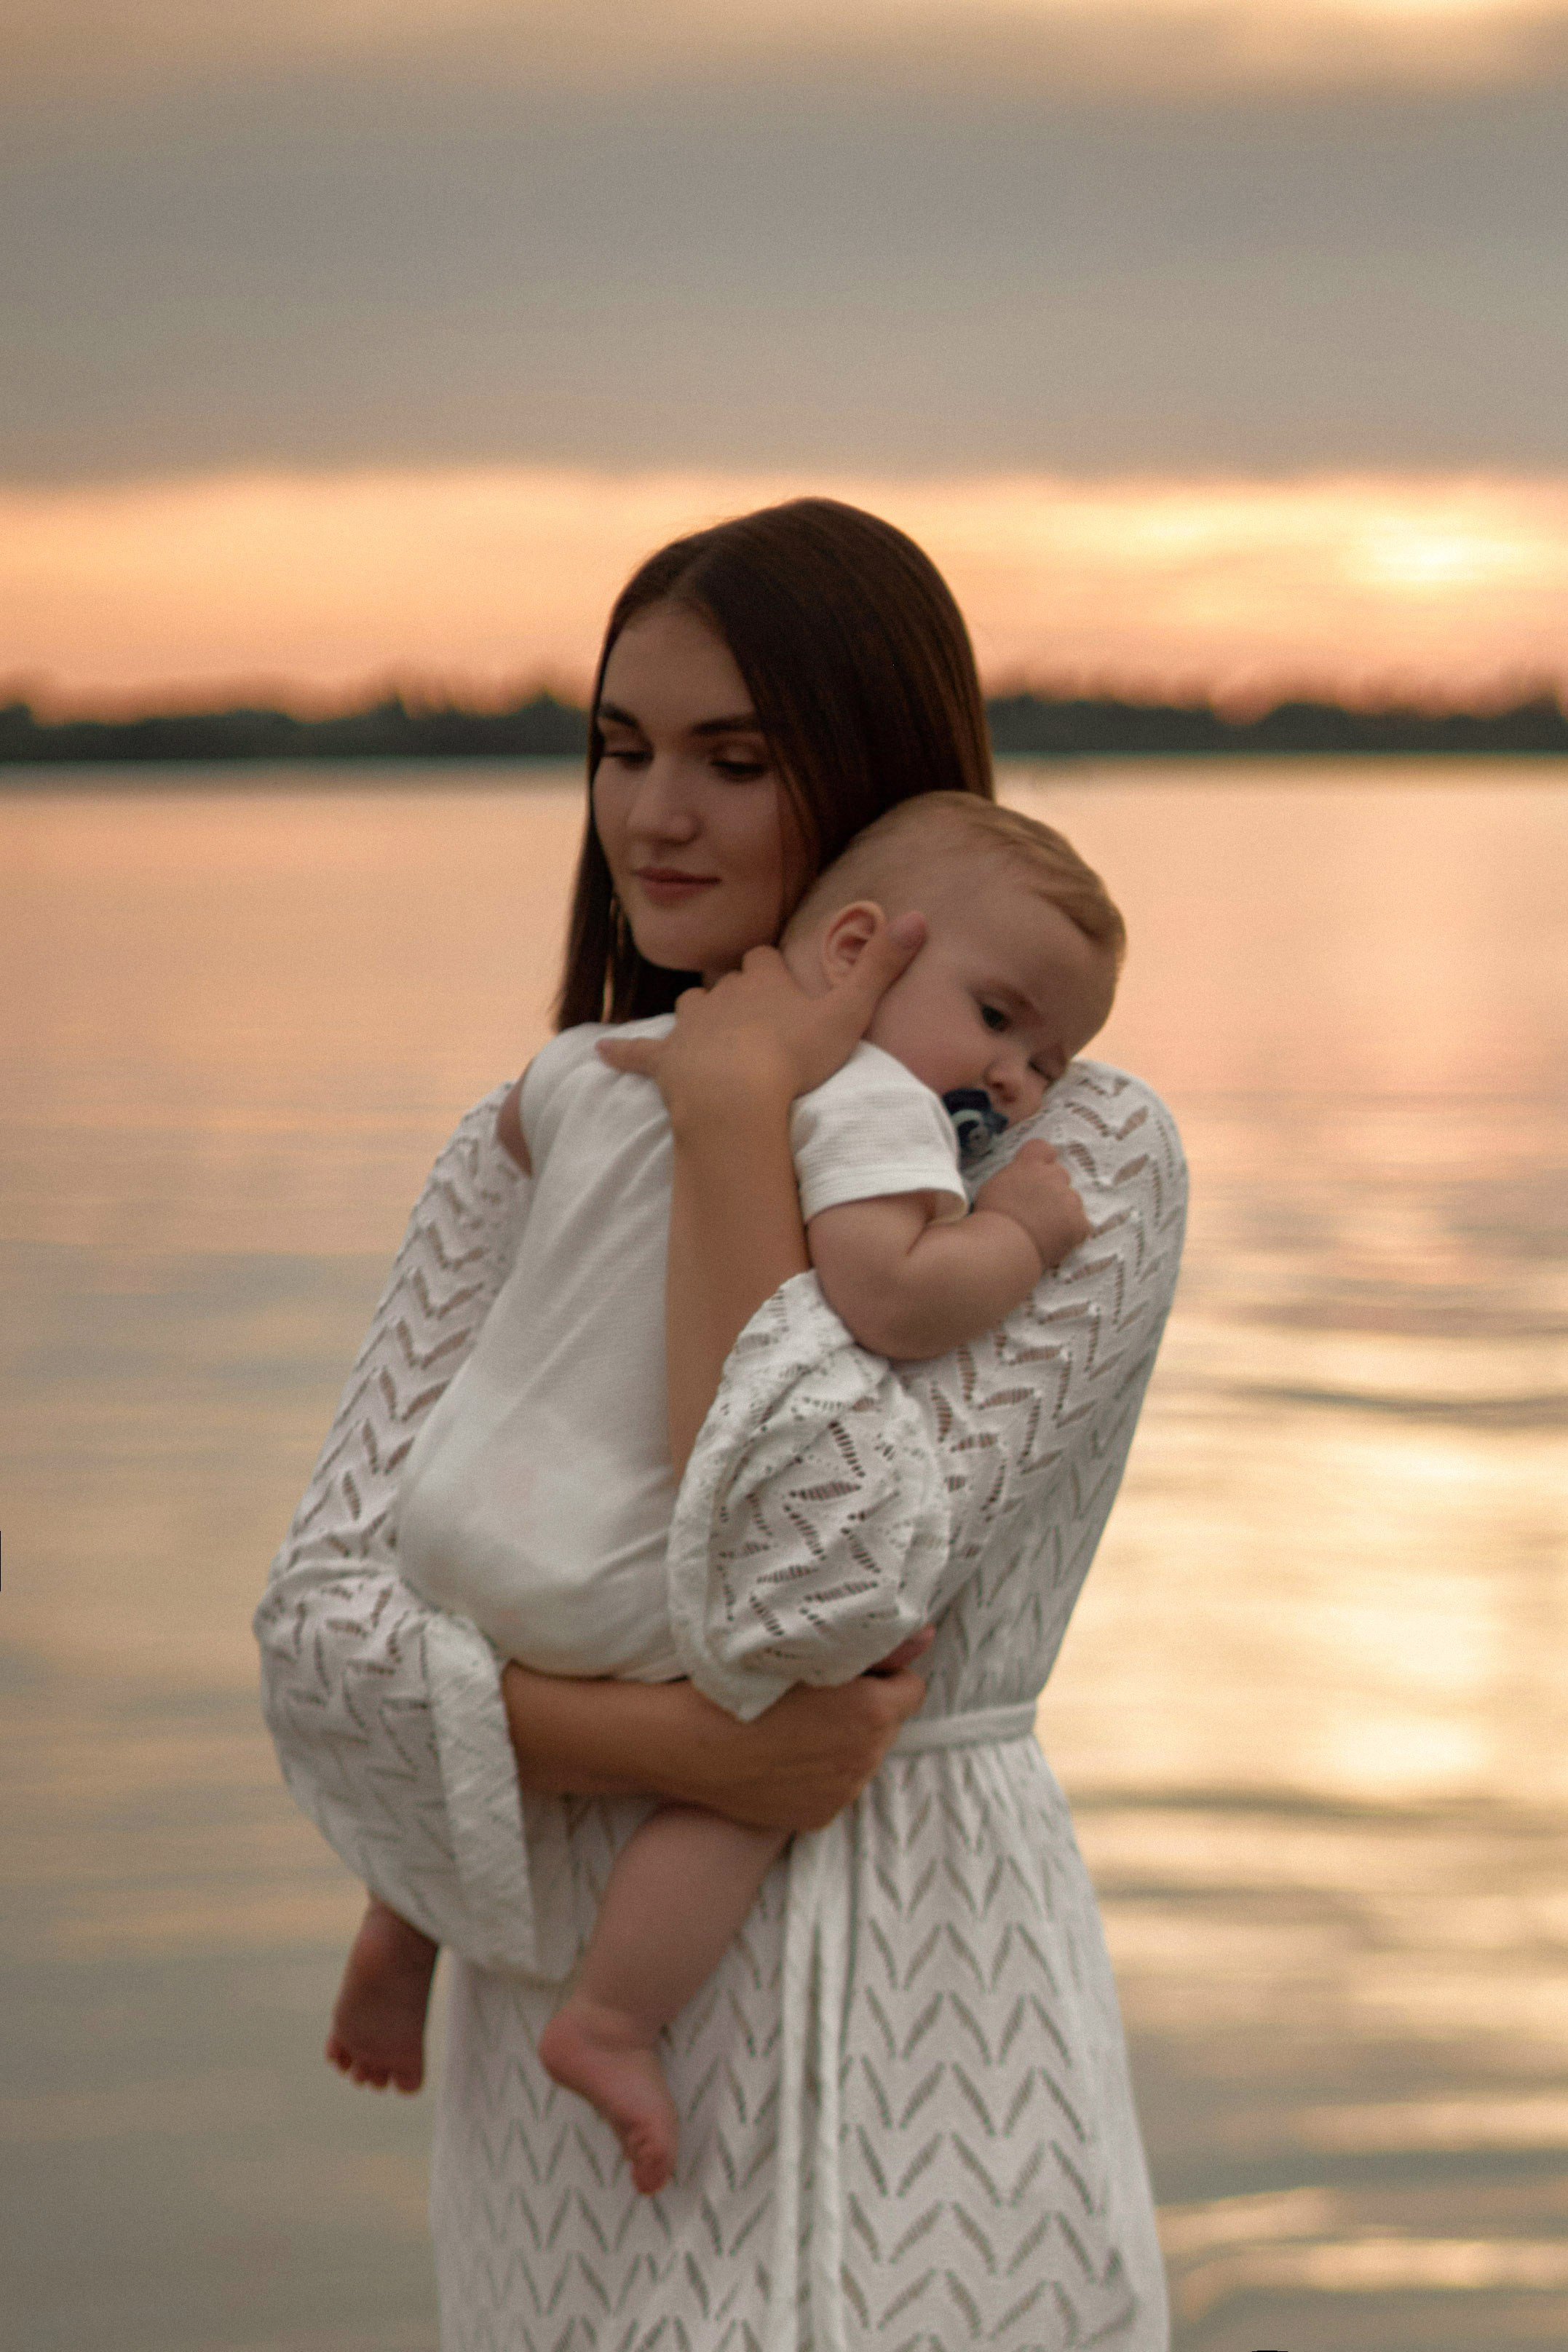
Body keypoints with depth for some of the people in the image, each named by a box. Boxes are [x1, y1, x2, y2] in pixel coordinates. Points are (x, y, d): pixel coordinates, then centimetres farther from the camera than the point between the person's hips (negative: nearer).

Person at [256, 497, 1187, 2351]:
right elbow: (321, 1626, -4)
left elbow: (819, 1584, -21)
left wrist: (739, 1113, -18)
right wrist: (671, 1745, -19)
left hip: (895, 2037, -4)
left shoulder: (1084, 1155, -8)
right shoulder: (530, 1146, 5)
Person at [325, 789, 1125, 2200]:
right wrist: (1026, 1232, -16)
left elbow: (526, 1118, 35)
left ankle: (405, 1922, 41)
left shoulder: (614, 1057, 12)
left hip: (449, 1514, 9)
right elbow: (893, 1300, -32)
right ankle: (615, 2020, -2)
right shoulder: (871, 1099, -16)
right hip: (608, 1583, -9)